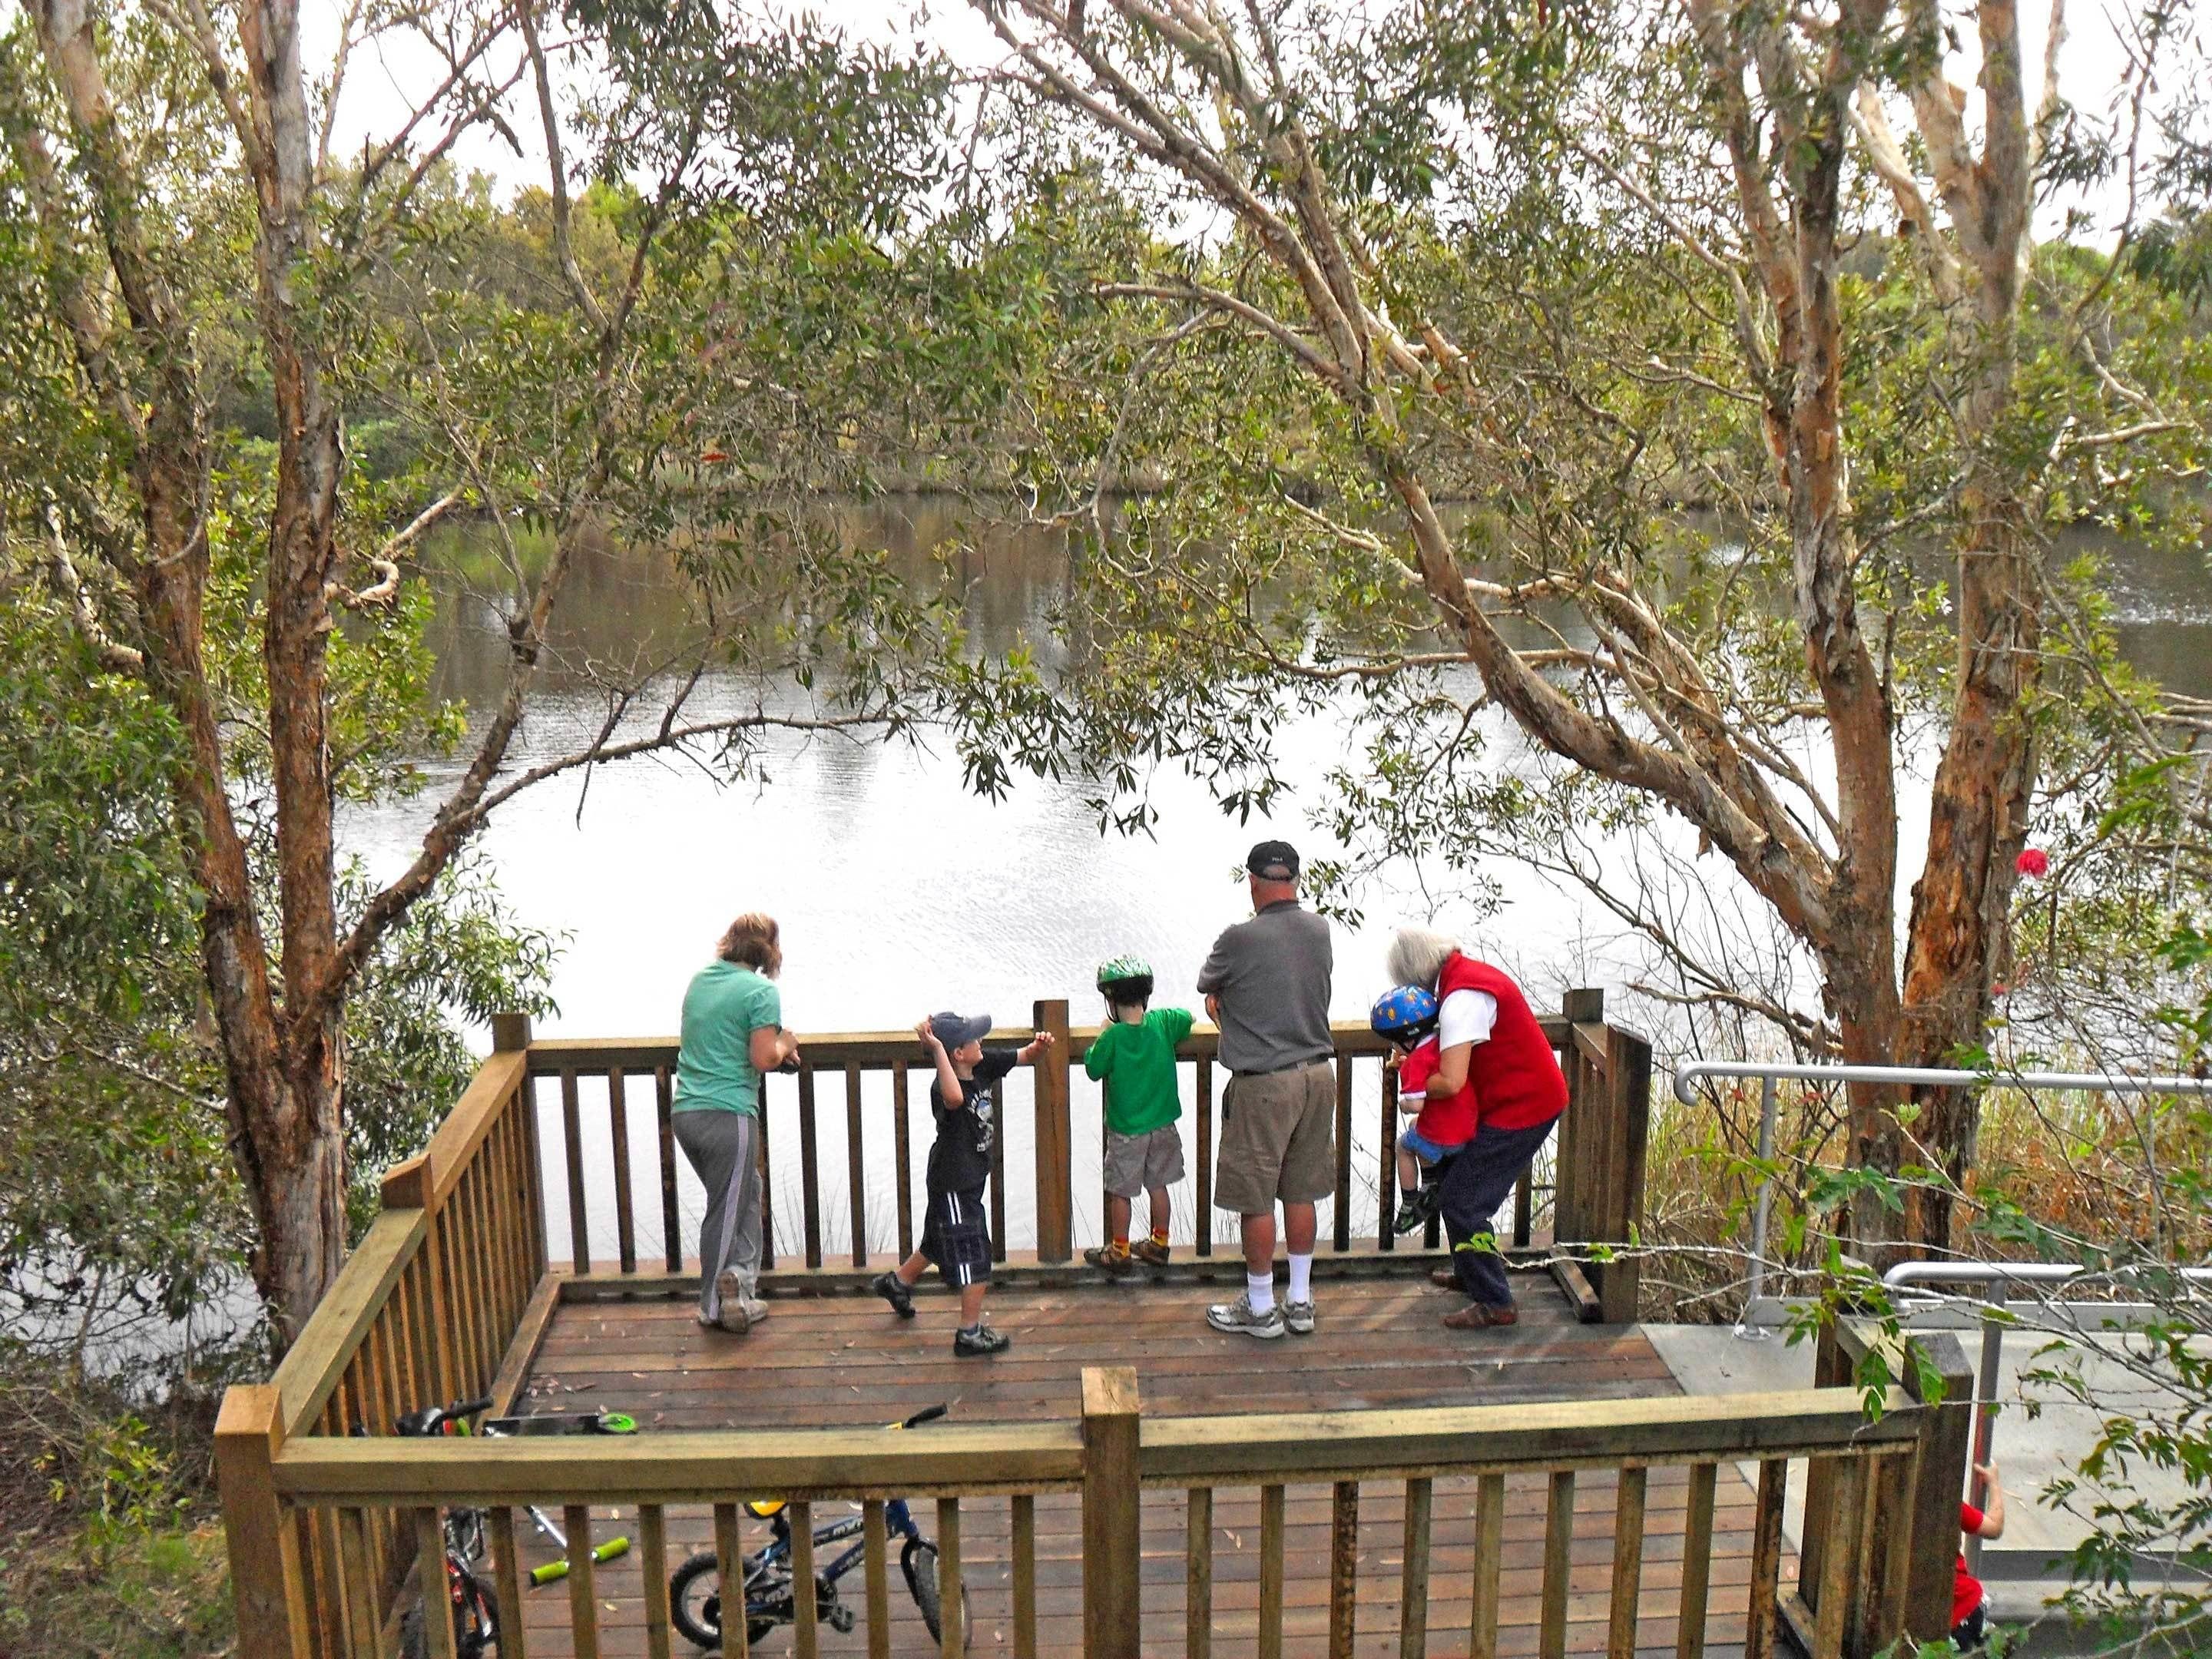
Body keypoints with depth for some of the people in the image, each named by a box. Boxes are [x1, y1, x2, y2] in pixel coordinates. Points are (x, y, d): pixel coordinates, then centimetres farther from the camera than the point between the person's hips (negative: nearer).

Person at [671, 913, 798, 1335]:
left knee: (746, 1192, 20)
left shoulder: (700, 980, 13)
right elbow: (762, 1059, -15)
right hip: (727, 1116, -7)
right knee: (725, 1213, 5)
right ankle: (714, 1307, 13)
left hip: (684, 1111, 7)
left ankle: (740, 1285, 20)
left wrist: (774, 1046, 21)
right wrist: (785, 1044, 6)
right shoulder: (762, 991, -10)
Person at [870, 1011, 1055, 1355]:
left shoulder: (984, 1066, -6)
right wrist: (936, 1049, -57)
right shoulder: (942, 1088, -31)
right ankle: (970, 1334, 12)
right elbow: (954, 1098, -56)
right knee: (974, 1257, -1)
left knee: (941, 1242, 28)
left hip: (971, 1175, 9)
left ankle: (897, 1282, 51)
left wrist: (1040, 1046, -19)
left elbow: (1022, 1056, 3)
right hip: (954, 1184, -9)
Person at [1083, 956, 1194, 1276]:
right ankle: (1158, 1244, 28)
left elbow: (1093, 1069, -6)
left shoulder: (1112, 1036, -20)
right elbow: (1187, 1018, 12)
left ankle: (1119, 1252, 18)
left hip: (1126, 1130, -4)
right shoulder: (1164, 1022, -9)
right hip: (1162, 1126, 4)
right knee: (1158, 1185, 17)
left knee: (1120, 1192, 8)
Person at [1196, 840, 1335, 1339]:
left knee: (1257, 1200, 7)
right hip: (1317, 1074, 6)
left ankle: (1261, 1309, 17)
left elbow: (1207, 983, 1)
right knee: (1300, 1192, 16)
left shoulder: (1240, 939, -17)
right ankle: (1300, 1302, 26)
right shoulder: (1319, 930, 1)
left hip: (1263, 1083, -6)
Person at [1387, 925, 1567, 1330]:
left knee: (1461, 1202, -8)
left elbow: (1450, 1083, -31)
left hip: (1521, 1108, -10)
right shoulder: (1467, 972, 8)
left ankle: (1494, 1303, -1)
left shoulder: (1461, 998, -24)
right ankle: (1470, 1272, 37)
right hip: (1532, 1097, 10)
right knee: (1463, 1186, 22)